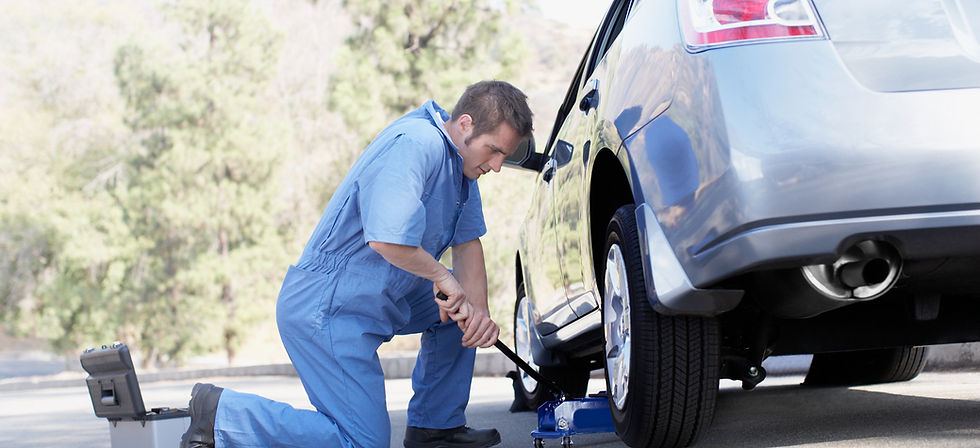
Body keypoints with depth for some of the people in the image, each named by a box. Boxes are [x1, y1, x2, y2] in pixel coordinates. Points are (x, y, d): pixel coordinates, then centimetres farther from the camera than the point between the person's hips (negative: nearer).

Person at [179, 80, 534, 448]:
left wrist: (479, 312, -6)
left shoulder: (463, 160, 8)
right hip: (325, 310, -10)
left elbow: (468, 244, 11)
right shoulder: (415, 143, -24)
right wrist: (442, 277, -17)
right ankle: (220, 412, -3)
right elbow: (388, 240, -35)